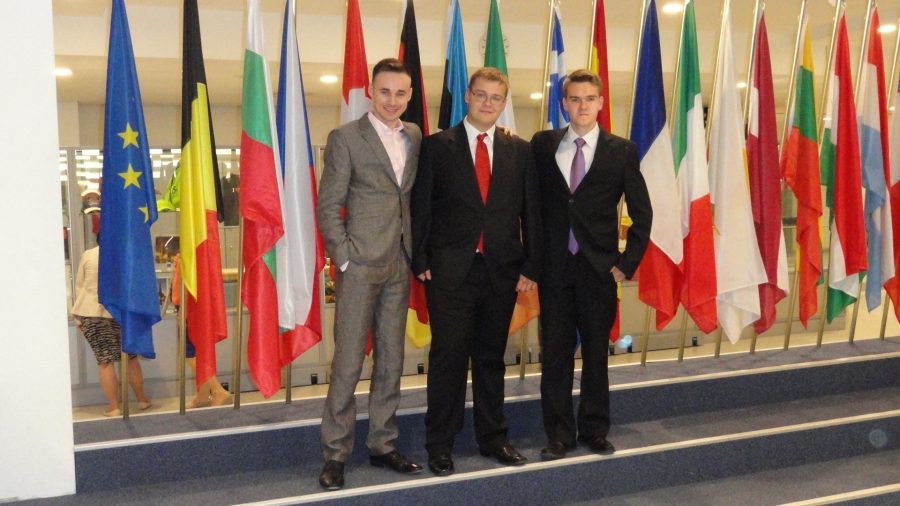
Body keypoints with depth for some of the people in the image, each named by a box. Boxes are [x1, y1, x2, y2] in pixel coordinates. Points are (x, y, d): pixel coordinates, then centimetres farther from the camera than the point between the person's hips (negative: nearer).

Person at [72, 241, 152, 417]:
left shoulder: (87, 255, 1)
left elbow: (79, 286, 6)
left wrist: (79, 317, 13)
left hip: (91, 313, 0)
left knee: (105, 362, 1)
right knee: (131, 358, 13)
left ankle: (114, 406, 3)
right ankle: (142, 399, 23)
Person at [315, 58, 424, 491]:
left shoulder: (414, 137, 10)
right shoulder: (345, 138, -5)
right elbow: (328, 207, -6)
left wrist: (418, 253, 6)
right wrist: (345, 259, -11)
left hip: (400, 266, 5)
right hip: (360, 264, -5)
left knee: (391, 361, 11)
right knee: (348, 362, -2)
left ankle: (382, 445, 23)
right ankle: (335, 454, 8)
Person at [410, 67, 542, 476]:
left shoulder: (520, 151, 8)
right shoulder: (437, 147, 1)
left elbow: (531, 212, 7)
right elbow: (421, 208, 0)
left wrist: (531, 267, 2)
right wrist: (420, 262, -6)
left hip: (502, 272, 3)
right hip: (450, 272, -2)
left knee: (492, 358, 12)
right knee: (448, 357, 1)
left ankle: (492, 438, 25)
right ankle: (440, 445, 13)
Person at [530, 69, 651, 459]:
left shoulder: (621, 151, 1)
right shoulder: (542, 145, 5)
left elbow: (642, 212, 3)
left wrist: (627, 262, -2)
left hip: (599, 267, -1)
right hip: (554, 266, 1)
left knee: (596, 352, 9)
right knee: (555, 352, 4)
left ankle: (594, 431, 22)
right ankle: (559, 434, 15)